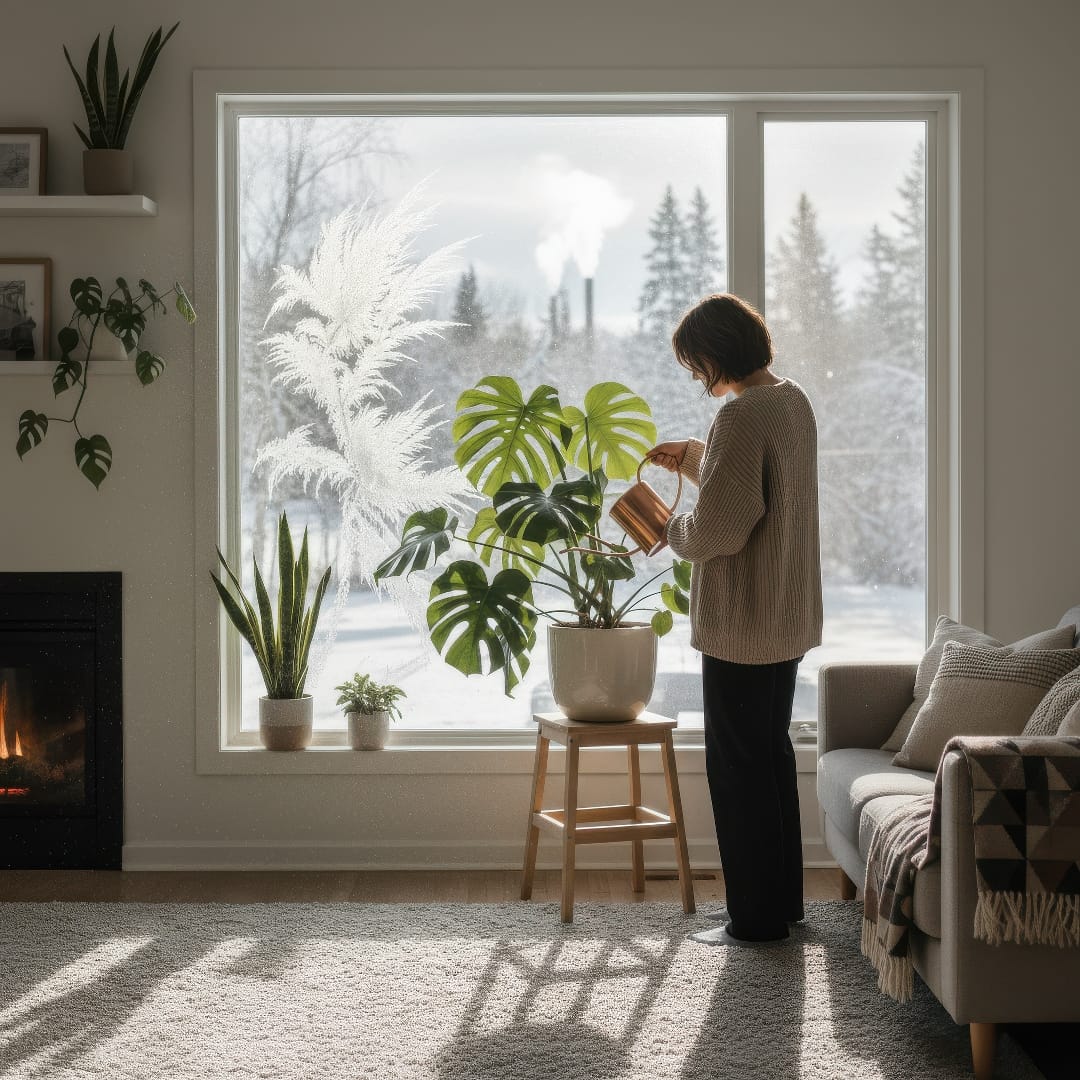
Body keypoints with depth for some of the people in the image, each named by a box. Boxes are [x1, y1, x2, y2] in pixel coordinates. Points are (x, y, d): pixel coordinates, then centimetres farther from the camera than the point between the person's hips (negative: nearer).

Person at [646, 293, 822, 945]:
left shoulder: (743, 415, -21)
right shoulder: (794, 402, 10)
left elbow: (720, 529, -24)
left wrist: (669, 531, -6)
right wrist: (694, 459, 20)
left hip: (742, 623, -10)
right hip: (788, 618, 10)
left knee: (738, 766, 0)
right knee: (773, 752, 18)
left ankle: (757, 918, 8)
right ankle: (784, 898, 28)